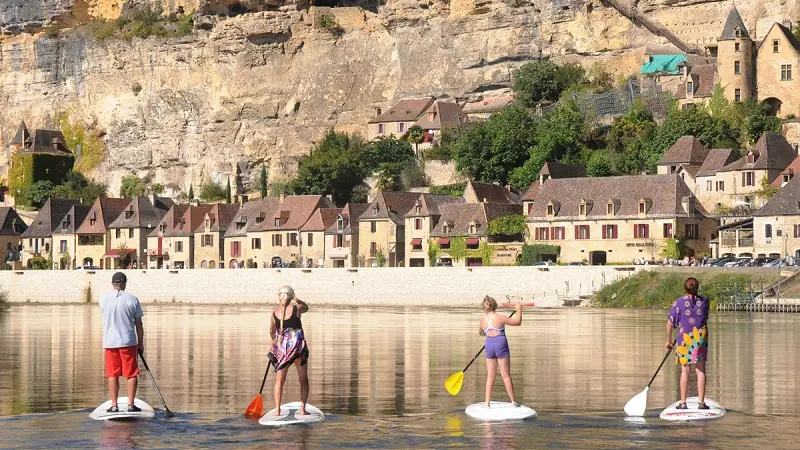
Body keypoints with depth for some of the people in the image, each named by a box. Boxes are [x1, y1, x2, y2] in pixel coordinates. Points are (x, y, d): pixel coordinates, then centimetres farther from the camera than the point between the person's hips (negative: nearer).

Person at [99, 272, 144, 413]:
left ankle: (114, 405, 6)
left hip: (110, 342, 1)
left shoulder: (103, 299, 0)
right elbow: (138, 324, 1)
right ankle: (131, 405, 2)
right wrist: (141, 343, 9)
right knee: (132, 374, 5)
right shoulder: (132, 299, -3)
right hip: (128, 342, -1)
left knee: (112, 375, 7)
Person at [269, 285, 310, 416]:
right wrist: (295, 299, 8)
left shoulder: (274, 313, -2)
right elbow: (306, 307, 15)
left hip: (282, 347, 2)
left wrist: (275, 341, 31)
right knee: (303, 380, 12)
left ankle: (277, 410, 5)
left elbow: (272, 331, 13)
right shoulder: (296, 309, -10)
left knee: (279, 380, 10)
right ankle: (302, 408, 8)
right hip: (298, 346, -2)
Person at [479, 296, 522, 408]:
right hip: (501, 345, -3)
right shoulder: (500, 318, -13)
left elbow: (481, 333, 21)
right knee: (506, 375, 3)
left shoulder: (483, 320, 0)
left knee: (490, 376, 12)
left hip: (489, 346, 3)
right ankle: (513, 401, 10)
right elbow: (517, 322, -6)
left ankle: (487, 402, 9)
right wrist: (519, 309, 9)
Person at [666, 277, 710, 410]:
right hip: (701, 338, 1)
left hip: (684, 339, -1)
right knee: (700, 370, 5)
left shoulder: (679, 302, -6)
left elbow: (669, 324, -3)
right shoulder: (703, 301, 0)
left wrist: (669, 341, 9)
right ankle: (701, 402, 3)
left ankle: (683, 402, 6)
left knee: (685, 370, 5)